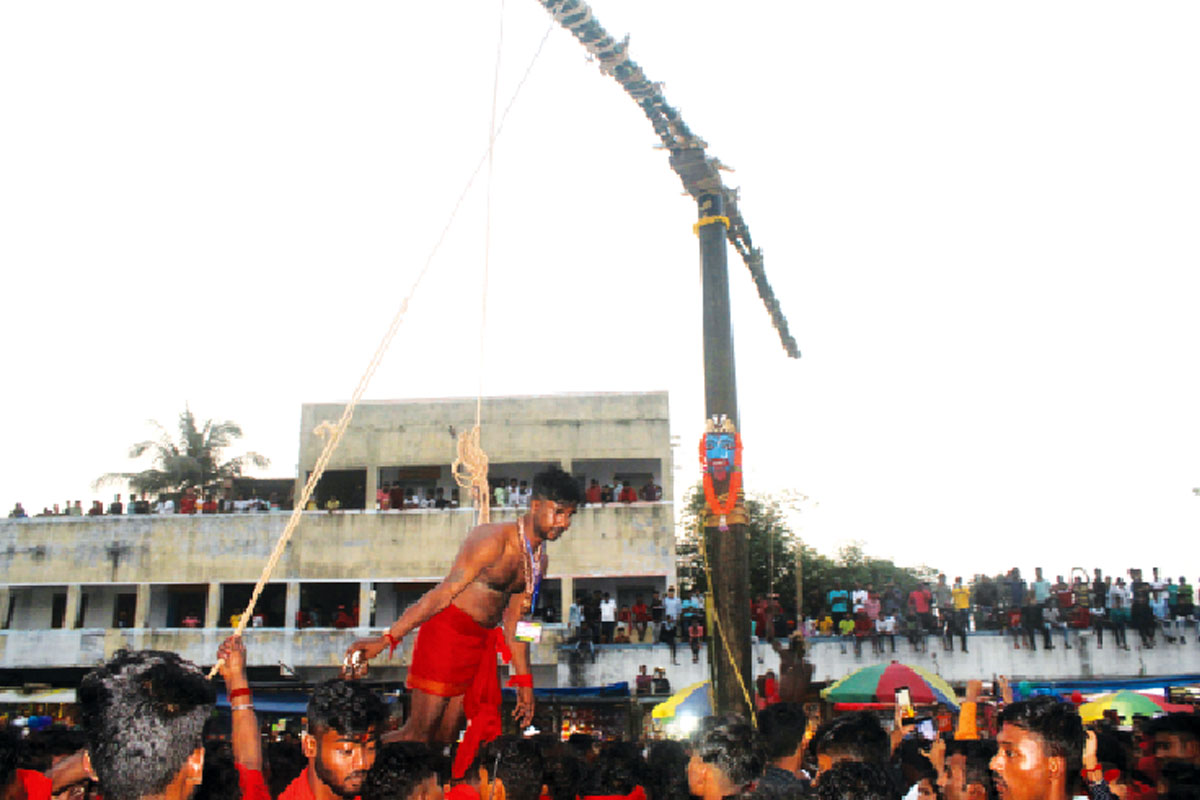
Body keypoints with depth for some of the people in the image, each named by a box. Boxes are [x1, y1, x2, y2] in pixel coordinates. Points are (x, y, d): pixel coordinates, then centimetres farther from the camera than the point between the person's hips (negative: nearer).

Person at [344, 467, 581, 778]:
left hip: (483, 641, 8)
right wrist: (386, 638, -24)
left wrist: (524, 681, 18)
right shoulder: (494, 540, -16)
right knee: (420, 730, -6)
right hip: (447, 630, -8)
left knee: (448, 734, 9)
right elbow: (444, 592, -20)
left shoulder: (539, 559, 11)